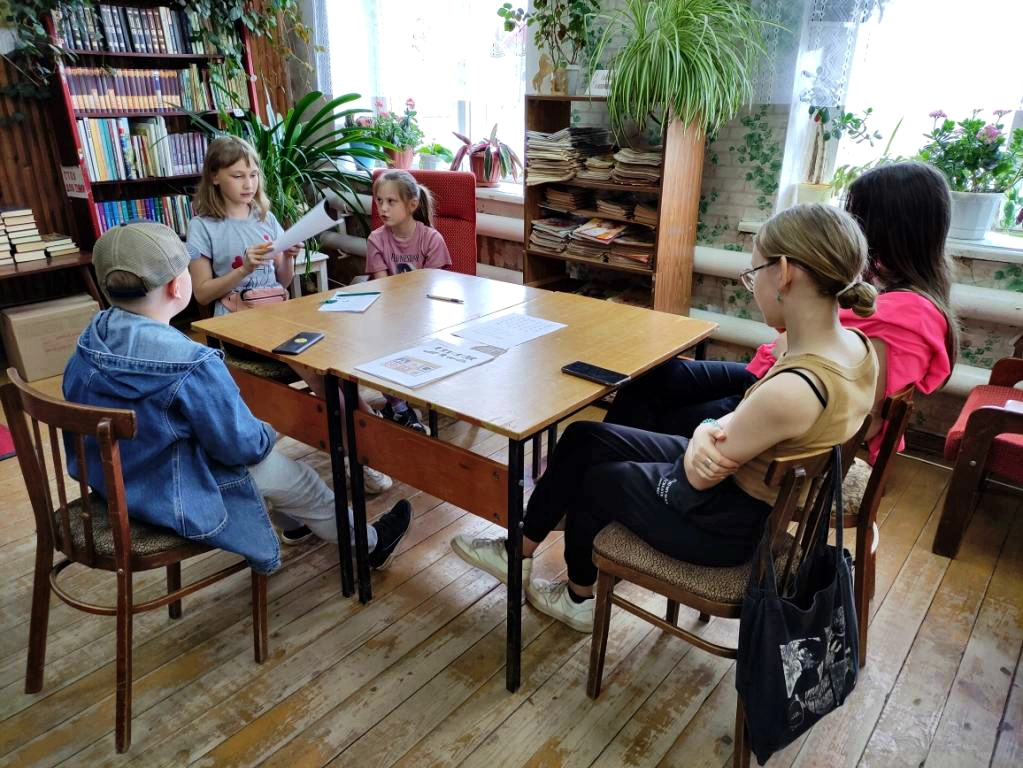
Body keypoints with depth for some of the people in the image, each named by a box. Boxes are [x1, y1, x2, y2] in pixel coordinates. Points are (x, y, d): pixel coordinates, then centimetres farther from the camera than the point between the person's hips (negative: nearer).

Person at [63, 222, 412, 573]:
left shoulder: (92, 337, -8)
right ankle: (369, 542, 32)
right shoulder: (193, 364, -33)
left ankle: (292, 521, 51)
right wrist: (265, 433, 0)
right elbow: (243, 446, -24)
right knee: (296, 477, 10)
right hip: (171, 497, -8)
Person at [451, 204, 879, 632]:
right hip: (753, 487, 8)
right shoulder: (855, 347, -8)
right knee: (582, 438, 10)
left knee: (591, 477, 15)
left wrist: (706, 432, -5)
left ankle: (580, 598, 40)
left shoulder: (793, 390, -37)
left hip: (727, 524, -8)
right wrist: (715, 430, -20)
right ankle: (520, 549, 28)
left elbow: (699, 477, -25)